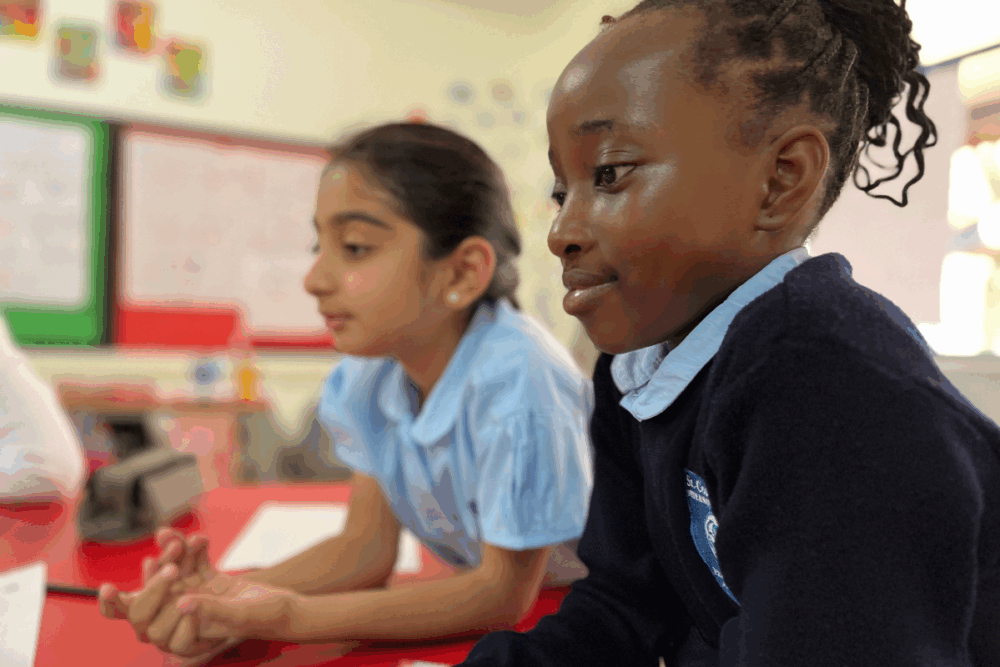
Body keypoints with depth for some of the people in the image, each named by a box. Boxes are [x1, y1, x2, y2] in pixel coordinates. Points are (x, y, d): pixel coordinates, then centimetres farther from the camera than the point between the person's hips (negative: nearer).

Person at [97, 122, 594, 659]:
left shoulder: (516, 380, -30)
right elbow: (368, 545, -6)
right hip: (486, 591, 4)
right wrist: (232, 595, -23)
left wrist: (291, 618, -31)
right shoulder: (365, 376, -11)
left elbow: (504, 593, -24)